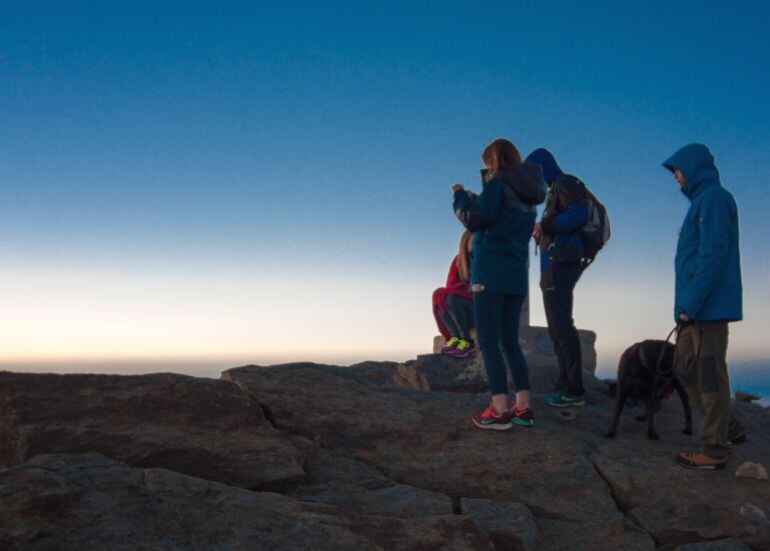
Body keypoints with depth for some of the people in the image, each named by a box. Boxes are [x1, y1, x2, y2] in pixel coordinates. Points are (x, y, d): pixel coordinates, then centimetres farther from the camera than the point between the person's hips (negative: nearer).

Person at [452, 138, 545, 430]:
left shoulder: (498, 183, -6)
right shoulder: (527, 194, 19)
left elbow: (475, 221, -9)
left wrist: (460, 197, 6)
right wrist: (476, 200, 21)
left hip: (490, 272, -8)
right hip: (517, 274, 8)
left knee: (488, 342, -7)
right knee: (510, 342, 11)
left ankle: (500, 409, -11)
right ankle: (523, 407, 8)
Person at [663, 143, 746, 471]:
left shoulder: (713, 198, -11)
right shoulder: (701, 202, 19)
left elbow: (713, 256, -19)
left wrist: (692, 303, -19)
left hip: (709, 307, -10)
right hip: (696, 309, 10)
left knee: (710, 375, -5)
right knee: (686, 368, 15)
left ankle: (715, 451, 3)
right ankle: (728, 428, 24)